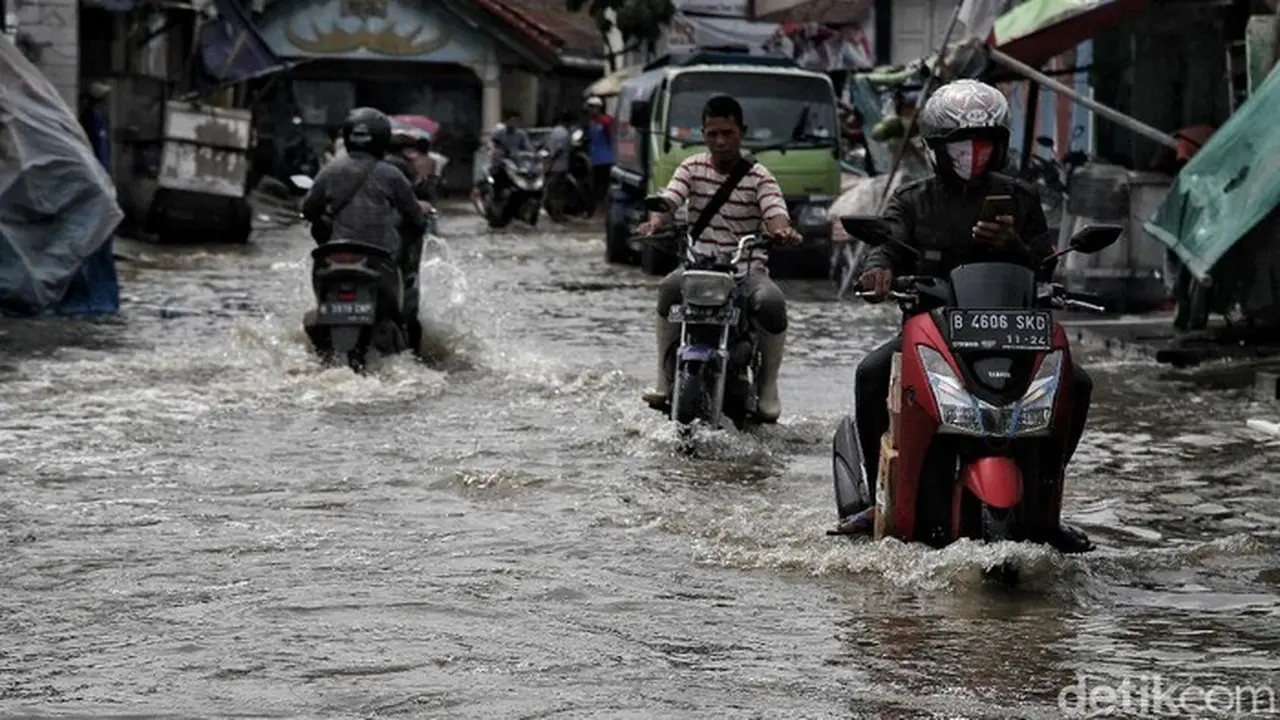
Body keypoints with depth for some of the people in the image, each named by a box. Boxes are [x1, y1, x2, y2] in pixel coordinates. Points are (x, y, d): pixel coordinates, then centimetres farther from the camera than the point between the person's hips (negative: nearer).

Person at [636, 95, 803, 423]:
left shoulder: (758, 176, 1)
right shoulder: (692, 168, 7)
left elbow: (775, 212, -15)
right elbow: (668, 199, -9)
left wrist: (782, 230, -41)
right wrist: (654, 221, -34)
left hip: (748, 268, -1)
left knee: (772, 303, -32)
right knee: (670, 288, -32)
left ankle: (768, 388, -14)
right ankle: (664, 380, -21)